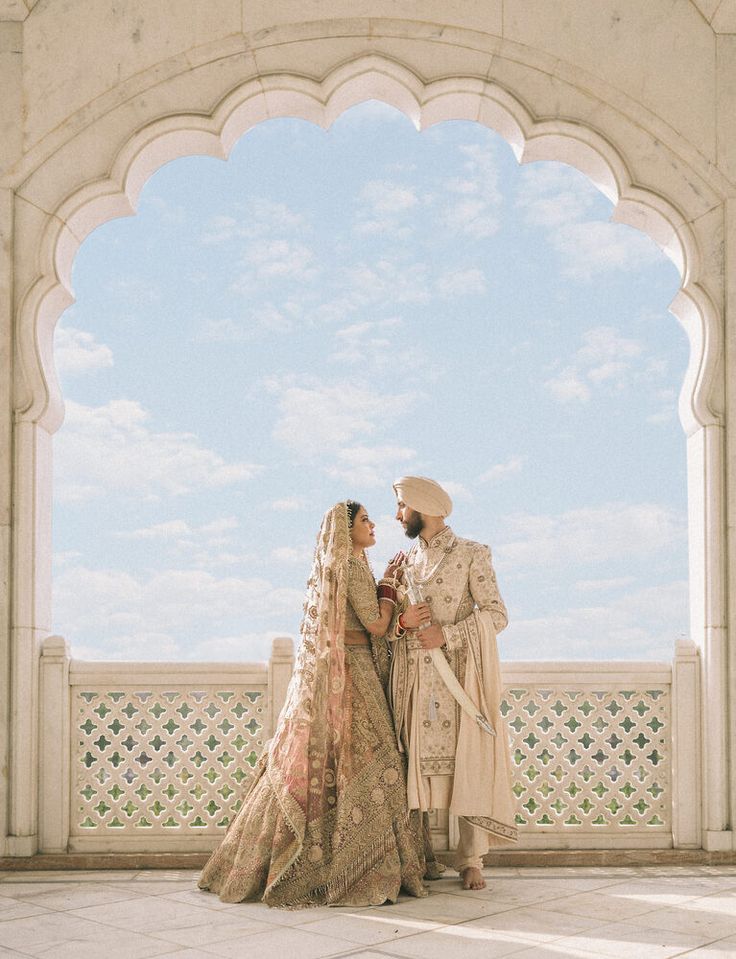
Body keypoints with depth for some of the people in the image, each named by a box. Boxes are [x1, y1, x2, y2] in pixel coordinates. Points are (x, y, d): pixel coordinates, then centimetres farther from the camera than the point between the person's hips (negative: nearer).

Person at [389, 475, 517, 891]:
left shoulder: (471, 555, 0)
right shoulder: (406, 562, 17)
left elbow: (496, 614, -6)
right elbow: (389, 620, 19)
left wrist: (447, 634, -17)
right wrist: (402, 621, -4)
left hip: (458, 674, -4)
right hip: (415, 676, 4)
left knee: (467, 762, -6)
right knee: (418, 763, 2)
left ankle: (471, 861, -1)